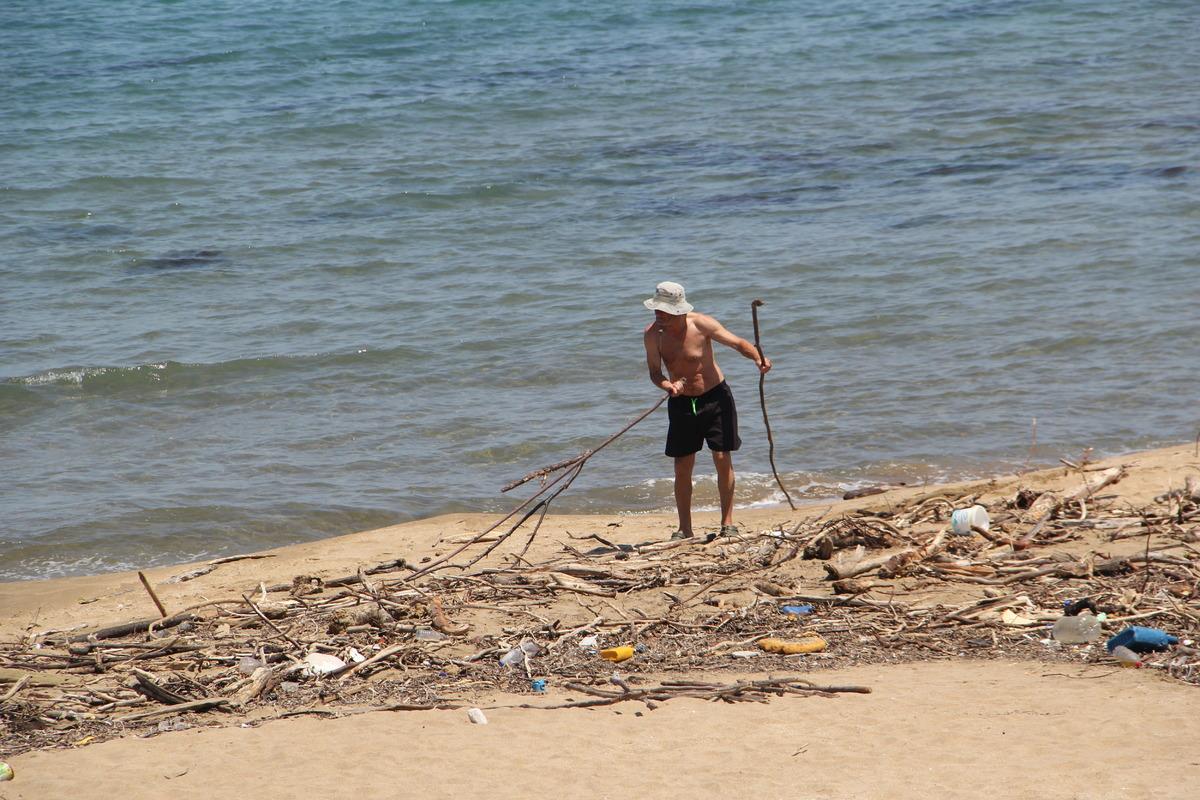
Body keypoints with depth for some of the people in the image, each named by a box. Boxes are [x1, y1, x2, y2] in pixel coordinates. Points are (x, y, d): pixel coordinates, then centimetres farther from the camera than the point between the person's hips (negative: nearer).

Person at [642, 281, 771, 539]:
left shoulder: (701, 324, -19)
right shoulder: (653, 333, -11)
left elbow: (739, 343, -14)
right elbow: (654, 372, -6)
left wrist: (758, 358, -34)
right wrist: (668, 385, -28)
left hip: (715, 398, -3)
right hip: (681, 403, 3)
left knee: (722, 460, -4)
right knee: (682, 468, 1)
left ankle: (728, 522, 7)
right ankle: (684, 530, 9)